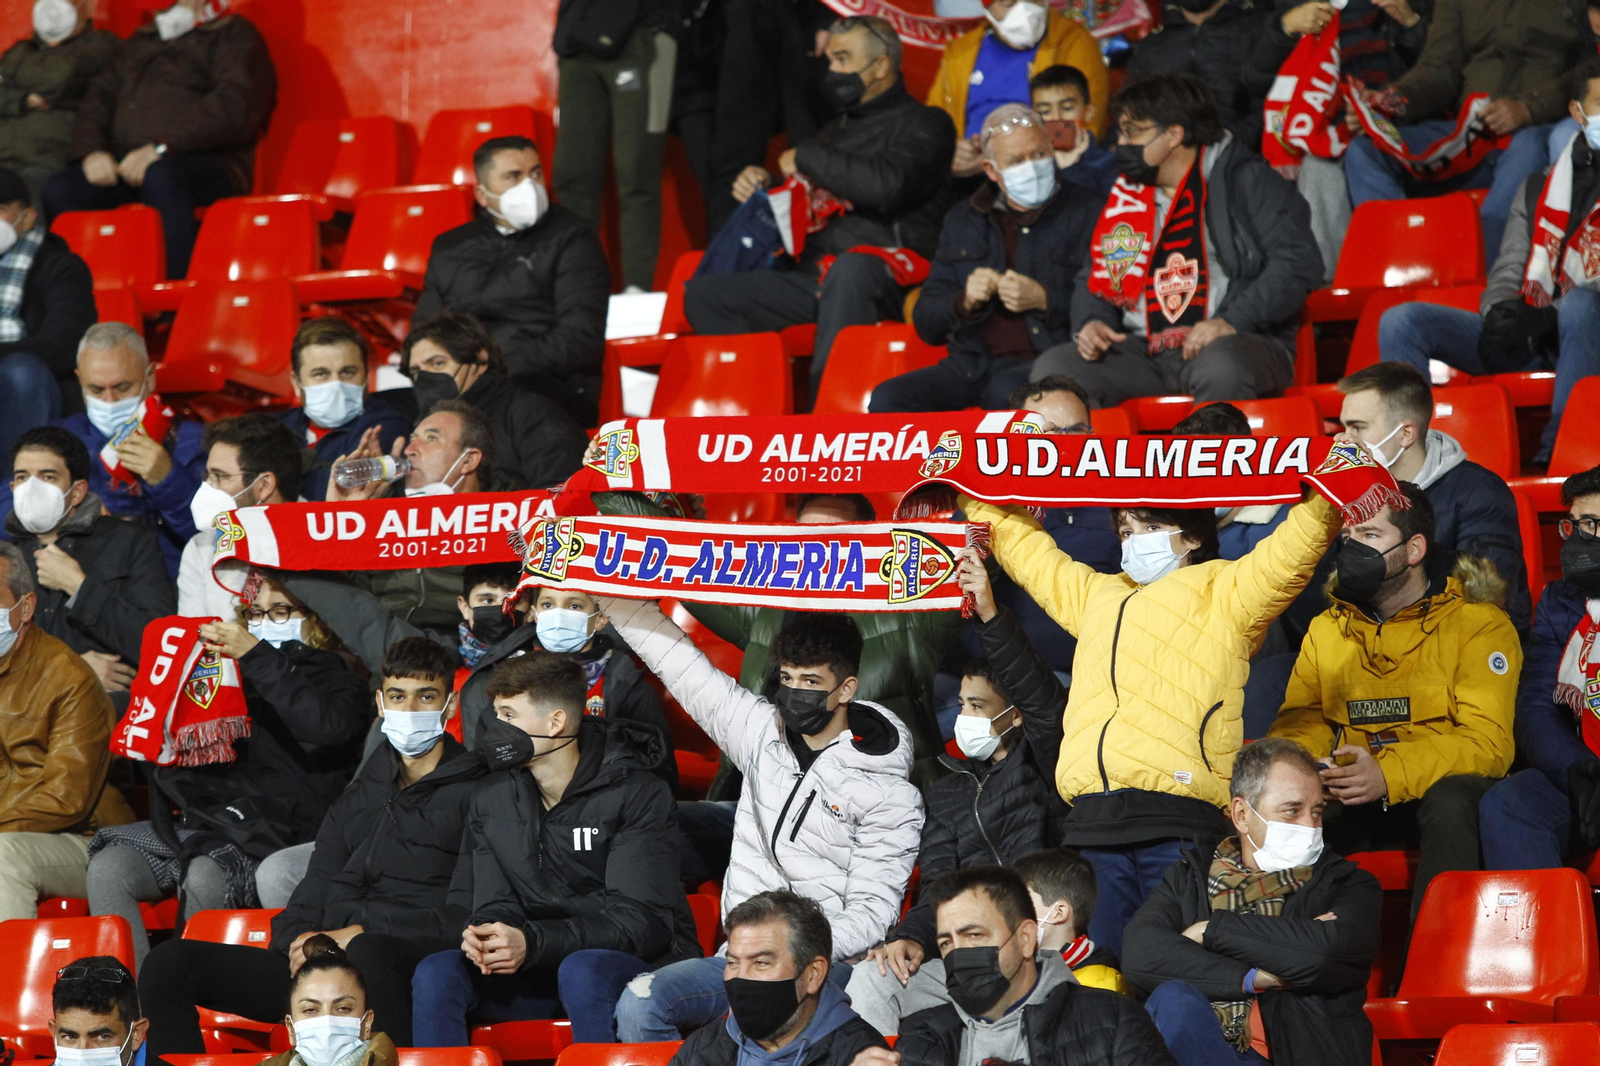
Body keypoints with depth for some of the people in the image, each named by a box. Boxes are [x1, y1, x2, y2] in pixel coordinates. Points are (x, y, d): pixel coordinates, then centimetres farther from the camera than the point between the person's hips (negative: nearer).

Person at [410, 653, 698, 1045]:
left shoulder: (638, 794, -11)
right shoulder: (492, 802, 8)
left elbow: (641, 920, -18)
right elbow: (495, 906, 8)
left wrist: (532, 942, -29)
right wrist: (485, 936, -20)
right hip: (541, 968, 5)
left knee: (582, 970, -38)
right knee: (436, 973, -19)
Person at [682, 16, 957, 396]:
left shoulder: (924, 124, 4)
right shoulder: (836, 131, 28)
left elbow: (886, 184, -17)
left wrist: (805, 158, -5)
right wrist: (762, 187, 13)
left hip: (884, 278, -7)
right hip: (812, 276, 7)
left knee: (850, 267, -42)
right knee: (701, 292, -9)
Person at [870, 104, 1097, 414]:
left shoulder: (1083, 215, 7)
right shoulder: (962, 221, 20)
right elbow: (925, 322, 17)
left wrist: (1043, 300, -14)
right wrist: (965, 302, -4)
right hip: (971, 363, 4)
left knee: (1009, 393, -40)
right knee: (887, 398, -24)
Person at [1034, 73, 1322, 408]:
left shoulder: (1246, 181, 2)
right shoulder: (1125, 198, 19)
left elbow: (1299, 262, -8)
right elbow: (1094, 280, 27)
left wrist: (1232, 321, -19)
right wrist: (1091, 323, 3)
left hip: (1237, 343, -5)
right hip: (1143, 352, 5)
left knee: (1220, 366, -41)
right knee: (1053, 368, -18)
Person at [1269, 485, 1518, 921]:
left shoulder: (1478, 624, -1)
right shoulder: (1327, 630, 17)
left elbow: (1486, 742, -11)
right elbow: (1301, 720, 13)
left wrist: (1390, 774, -26)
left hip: (1441, 783, -3)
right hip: (1350, 794, 3)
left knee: (1450, 801, -39)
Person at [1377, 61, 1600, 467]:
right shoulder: (1538, 190, 22)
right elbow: (1507, 273, 16)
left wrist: (1545, 317, -21)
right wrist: (1501, 312, -9)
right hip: (1529, 341, 5)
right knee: (1400, 321, -13)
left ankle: (1553, 457, -41)